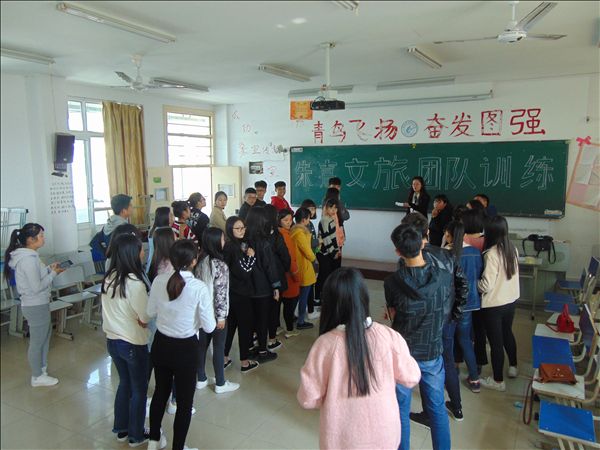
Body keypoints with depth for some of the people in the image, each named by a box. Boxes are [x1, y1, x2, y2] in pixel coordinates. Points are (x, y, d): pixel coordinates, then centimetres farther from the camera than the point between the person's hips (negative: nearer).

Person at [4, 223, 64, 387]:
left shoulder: (26, 255, 6)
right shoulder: (28, 259, -25)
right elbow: (37, 286, -24)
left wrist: (49, 268, 4)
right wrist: (53, 273, -14)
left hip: (38, 304, 10)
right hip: (36, 306, -10)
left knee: (44, 336, 22)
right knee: (37, 341, 5)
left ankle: (42, 367, 37)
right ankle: (37, 377, 21)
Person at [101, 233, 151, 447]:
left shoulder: (109, 278, -3)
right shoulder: (134, 282, -26)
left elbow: (112, 309, 8)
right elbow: (145, 318, -18)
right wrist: (140, 320, 1)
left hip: (112, 340, 7)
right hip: (133, 343, -7)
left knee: (124, 383, 24)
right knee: (139, 389, 13)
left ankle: (121, 429, 38)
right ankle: (136, 436, 27)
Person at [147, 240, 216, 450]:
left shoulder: (158, 281, -11)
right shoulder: (199, 288, -23)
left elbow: (151, 312, 3)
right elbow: (209, 327, -16)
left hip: (161, 344, 5)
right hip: (186, 348, -5)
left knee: (160, 391, 27)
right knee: (185, 400, 15)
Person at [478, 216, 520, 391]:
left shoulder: (491, 254, -25)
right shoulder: (513, 249, -2)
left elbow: (486, 285, -24)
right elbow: (507, 275, 9)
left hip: (494, 305, -7)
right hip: (511, 300, 7)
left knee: (496, 341, 7)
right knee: (507, 333, 28)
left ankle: (498, 381, 21)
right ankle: (513, 367, 47)